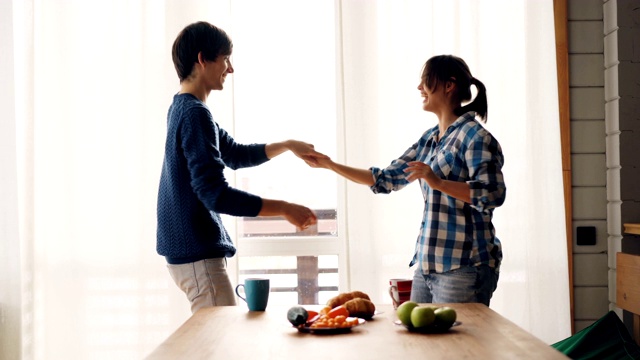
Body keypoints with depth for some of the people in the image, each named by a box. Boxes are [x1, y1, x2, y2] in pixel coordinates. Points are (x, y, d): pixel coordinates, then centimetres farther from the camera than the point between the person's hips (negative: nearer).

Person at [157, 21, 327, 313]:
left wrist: (287, 145, 17)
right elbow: (216, 195, -25)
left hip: (185, 248, 10)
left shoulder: (182, 109, 13)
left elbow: (236, 155, 25)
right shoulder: (195, 114, -19)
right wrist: (284, 209, -19)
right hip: (197, 253, -10)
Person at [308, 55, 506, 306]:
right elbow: (385, 180, 19)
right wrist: (330, 165, 15)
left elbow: (493, 195, -19)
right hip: (427, 264, 8)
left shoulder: (474, 135, -8)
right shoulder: (429, 139, 15)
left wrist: (438, 183, -27)